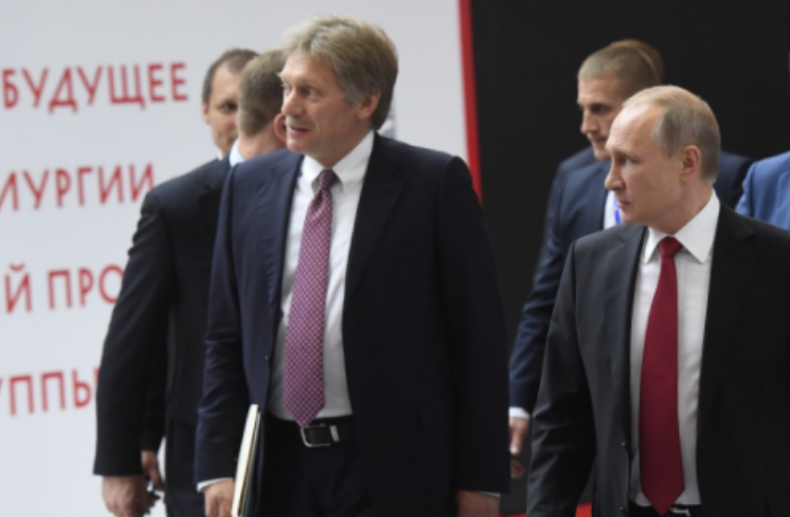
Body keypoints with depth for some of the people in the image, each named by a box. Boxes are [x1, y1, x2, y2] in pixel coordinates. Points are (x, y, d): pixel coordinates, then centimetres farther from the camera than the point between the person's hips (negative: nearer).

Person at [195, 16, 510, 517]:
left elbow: (480, 338, -3)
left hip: (396, 474, -4)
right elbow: (226, 339, 11)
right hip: (279, 471, 4)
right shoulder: (250, 186, 10)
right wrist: (219, 466, 2)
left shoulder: (435, 184, -3)